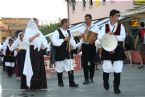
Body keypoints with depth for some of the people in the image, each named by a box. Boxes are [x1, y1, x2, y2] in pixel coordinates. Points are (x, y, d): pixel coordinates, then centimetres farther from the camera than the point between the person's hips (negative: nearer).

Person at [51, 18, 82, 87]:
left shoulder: (68, 32, 9)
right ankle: (60, 82, 23)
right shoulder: (57, 32, -11)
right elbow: (54, 42, -26)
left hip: (67, 53, 5)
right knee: (60, 69, 7)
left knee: (70, 68, -1)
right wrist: (64, 39, -24)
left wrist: (81, 43, -1)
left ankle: (72, 83, 4)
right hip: (59, 54, -5)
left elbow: (73, 44, 11)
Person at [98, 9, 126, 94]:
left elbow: (123, 37, -7)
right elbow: (100, 37, -5)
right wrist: (107, 34, -19)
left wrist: (113, 35, -15)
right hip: (107, 49, -1)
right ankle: (105, 82, 26)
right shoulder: (105, 26, 4)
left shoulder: (120, 26, 4)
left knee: (118, 69, -1)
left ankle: (116, 87, 12)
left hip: (118, 49, 1)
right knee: (107, 68, -5)